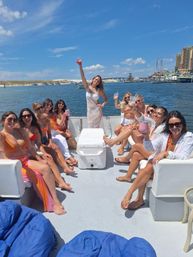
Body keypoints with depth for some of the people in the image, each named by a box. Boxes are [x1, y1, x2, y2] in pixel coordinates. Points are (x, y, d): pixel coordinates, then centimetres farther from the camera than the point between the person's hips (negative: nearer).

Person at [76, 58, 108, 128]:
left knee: (96, 128, 4)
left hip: (97, 111, -2)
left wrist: (102, 105, -13)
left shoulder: (99, 90, -6)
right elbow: (83, 77, -20)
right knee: (90, 127, 11)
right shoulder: (87, 87, -4)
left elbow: (106, 100, 7)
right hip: (89, 111, 2)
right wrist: (80, 66, -33)